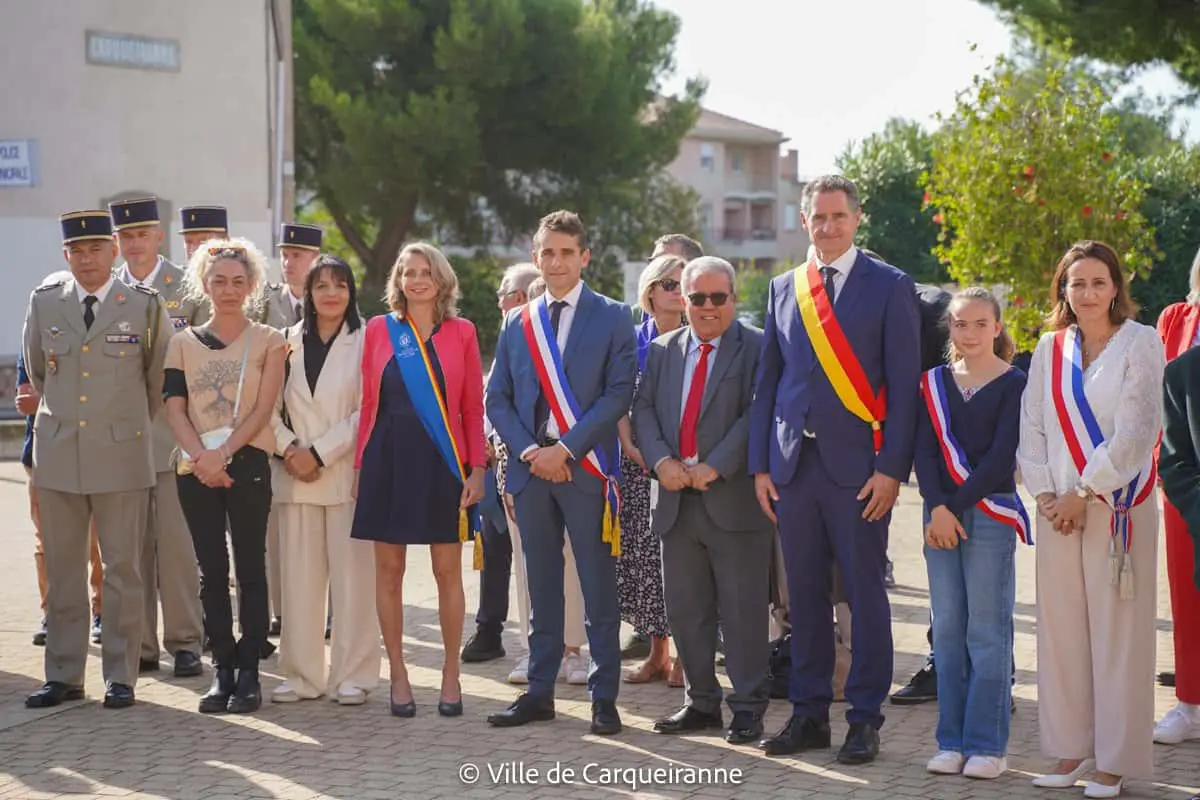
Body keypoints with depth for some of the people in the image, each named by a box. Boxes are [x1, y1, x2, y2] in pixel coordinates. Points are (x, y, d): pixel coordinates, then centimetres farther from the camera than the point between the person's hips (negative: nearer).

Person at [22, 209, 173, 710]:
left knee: (123, 570, 1)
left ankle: (121, 677, 9)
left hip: (121, 456, -2)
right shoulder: (44, 304, 7)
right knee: (61, 570, 6)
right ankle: (63, 676, 14)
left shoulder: (145, 307, 0)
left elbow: (160, 376, 11)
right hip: (57, 457, 2)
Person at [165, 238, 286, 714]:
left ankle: (248, 672, 3)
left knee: (250, 568, -1)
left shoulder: (268, 341, 4)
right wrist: (201, 457, -12)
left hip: (247, 464, -2)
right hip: (195, 469, 3)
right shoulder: (183, 343, 11)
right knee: (211, 571, 4)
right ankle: (222, 669, 10)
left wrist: (223, 453, -15)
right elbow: (175, 410, 4)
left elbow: (262, 409, -4)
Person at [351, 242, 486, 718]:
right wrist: (360, 464, 1)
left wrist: (477, 468, -3)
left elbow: (474, 407, 3)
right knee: (389, 569, 4)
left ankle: (451, 675, 13)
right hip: (389, 458, 1)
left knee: (448, 571, 2)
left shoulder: (460, 333, 4)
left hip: (442, 459, -1)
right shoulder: (379, 330, 6)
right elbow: (368, 403, 6)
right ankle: (398, 675, 14)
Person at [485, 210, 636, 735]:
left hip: (586, 468, -4)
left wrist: (566, 448, -13)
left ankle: (603, 697, 3)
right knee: (542, 587, 9)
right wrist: (529, 449, -6)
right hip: (530, 465, 4)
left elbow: (619, 393, -6)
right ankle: (540, 691, 15)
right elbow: (497, 398, 11)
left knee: (599, 588, -1)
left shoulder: (613, 317, 2)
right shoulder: (517, 324, 14)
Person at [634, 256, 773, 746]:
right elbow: (643, 410, 8)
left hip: (734, 498, -5)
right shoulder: (662, 351, 15)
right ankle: (701, 702, 21)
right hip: (677, 499, 5)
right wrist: (661, 461, -9)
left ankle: (748, 709, 7)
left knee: (743, 609, -2)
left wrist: (715, 467, -17)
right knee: (685, 609, 10)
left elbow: (757, 414, -11)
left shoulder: (757, 348, -2)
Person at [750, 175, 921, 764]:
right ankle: (809, 714, 18)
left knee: (865, 594, 1)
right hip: (794, 463, 4)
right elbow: (767, 380, 13)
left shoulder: (890, 287, 0)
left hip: (858, 465, -4)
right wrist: (760, 465, 6)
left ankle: (865, 720, 9)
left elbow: (903, 383, -4)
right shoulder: (783, 289, 13)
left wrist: (892, 468, -11)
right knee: (804, 594, 9)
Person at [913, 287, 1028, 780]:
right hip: (940, 513, 4)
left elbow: (1002, 457, -9)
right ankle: (951, 741, 12)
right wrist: (937, 508, -11)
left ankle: (988, 745, 2)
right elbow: (924, 451, 3)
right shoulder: (934, 383, 10)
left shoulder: (1014, 384, -2)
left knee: (987, 629, -3)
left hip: (990, 513, -4)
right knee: (947, 628, 6)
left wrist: (958, 506, -12)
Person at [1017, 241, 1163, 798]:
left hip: (1118, 505, -4)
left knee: (1117, 628, -3)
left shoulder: (1139, 343, -2)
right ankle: (1070, 750, 13)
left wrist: (1084, 492, -11)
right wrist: (1044, 493, -2)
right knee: (1061, 626, 4)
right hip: (1059, 506, 4)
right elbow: (1032, 425, 10)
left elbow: (1134, 431, -9)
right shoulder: (1050, 349, 11)